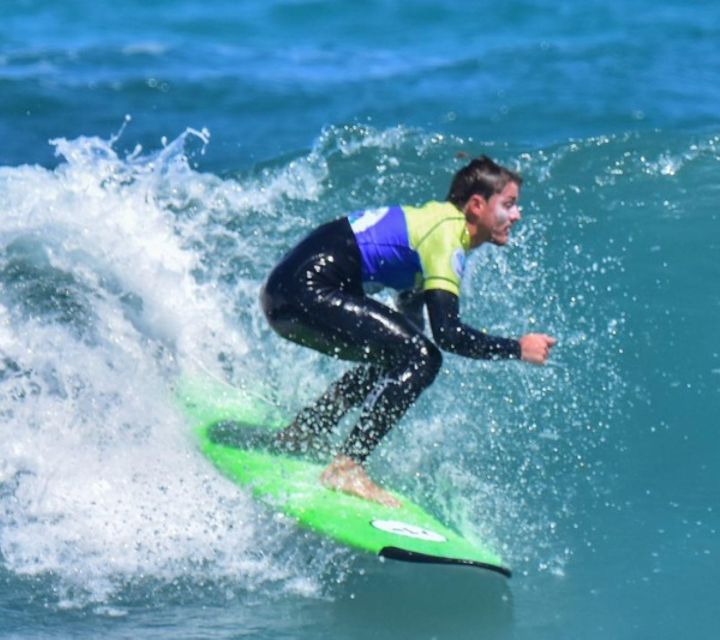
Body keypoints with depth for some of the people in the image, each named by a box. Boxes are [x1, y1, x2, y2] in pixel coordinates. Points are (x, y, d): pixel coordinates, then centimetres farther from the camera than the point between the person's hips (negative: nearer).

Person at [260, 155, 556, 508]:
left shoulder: (433, 221, 18)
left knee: (396, 355, 25)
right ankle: (346, 467, -22)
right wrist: (517, 348, -12)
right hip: (305, 291, -11)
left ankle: (296, 438, 26)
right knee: (421, 357, -17)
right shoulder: (446, 235, -12)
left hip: (283, 294, 11)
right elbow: (446, 332, -20)